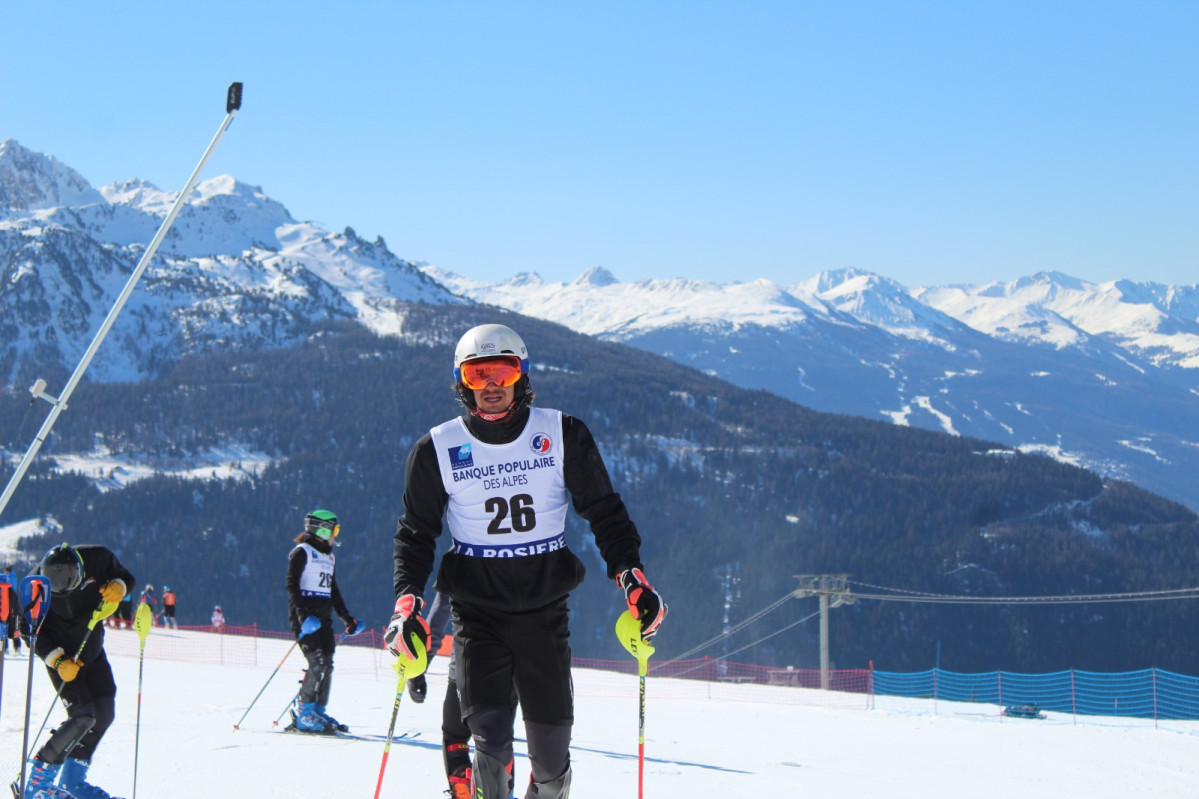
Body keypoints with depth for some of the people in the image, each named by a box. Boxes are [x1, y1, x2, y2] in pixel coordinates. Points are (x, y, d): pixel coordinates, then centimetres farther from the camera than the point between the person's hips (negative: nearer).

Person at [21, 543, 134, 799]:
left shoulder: (97, 559, -18)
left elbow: (125, 577, 1)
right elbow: (31, 630, -17)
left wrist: (118, 586, -23)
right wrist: (57, 660, -29)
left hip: (92, 652, 5)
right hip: (60, 655, -5)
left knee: (104, 714, 5)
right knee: (82, 716, -16)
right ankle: (37, 778, -4)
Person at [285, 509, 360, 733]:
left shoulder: (329, 556, 21)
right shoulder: (302, 552, -4)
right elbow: (292, 585, -13)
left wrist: (347, 618, 20)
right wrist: (303, 614, -24)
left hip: (323, 617, 8)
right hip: (305, 616, -8)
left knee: (327, 664, 2)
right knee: (317, 663, -17)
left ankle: (319, 711, 10)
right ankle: (302, 713, -12)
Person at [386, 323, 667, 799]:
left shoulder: (563, 436, 0)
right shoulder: (437, 451, 1)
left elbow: (604, 512, 7)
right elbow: (416, 533, 9)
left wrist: (631, 577, -5)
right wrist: (407, 604, -5)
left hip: (545, 608, 1)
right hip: (477, 611, 0)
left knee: (551, 752, 1)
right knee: (490, 731, -18)